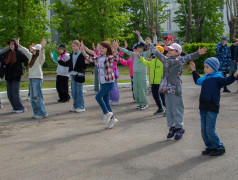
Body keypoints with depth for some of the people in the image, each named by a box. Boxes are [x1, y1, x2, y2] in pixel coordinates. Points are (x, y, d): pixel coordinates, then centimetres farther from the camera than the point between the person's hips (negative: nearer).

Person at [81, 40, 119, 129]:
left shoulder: (109, 57, -13)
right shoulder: (99, 58, 10)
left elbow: (116, 58, -34)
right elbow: (90, 59, 21)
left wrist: (115, 49, -50)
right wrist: (83, 50, 16)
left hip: (109, 82, -8)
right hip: (102, 82, 8)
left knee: (98, 96, -16)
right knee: (105, 101, 10)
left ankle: (107, 113, 0)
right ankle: (112, 119, 19)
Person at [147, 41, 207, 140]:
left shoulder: (180, 60, -4)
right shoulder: (165, 59, 12)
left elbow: (189, 57, -18)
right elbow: (157, 52, 24)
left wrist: (198, 53, -35)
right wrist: (149, 44, 34)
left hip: (176, 89, -6)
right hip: (166, 89, 6)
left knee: (177, 109, 0)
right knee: (169, 109, 11)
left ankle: (179, 128, 10)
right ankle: (172, 127, 22)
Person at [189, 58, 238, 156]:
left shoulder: (217, 78, -10)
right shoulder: (205, 78, 14)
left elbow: (226, 81, -29)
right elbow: (198, 81, 35)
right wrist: (194, 70, 40)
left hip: (212, 109, -8)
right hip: (203, 108, 8)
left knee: (210, 130, -7)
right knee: (203, 130, 11)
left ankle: (219, 147, 10)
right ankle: (210, 147, 25)